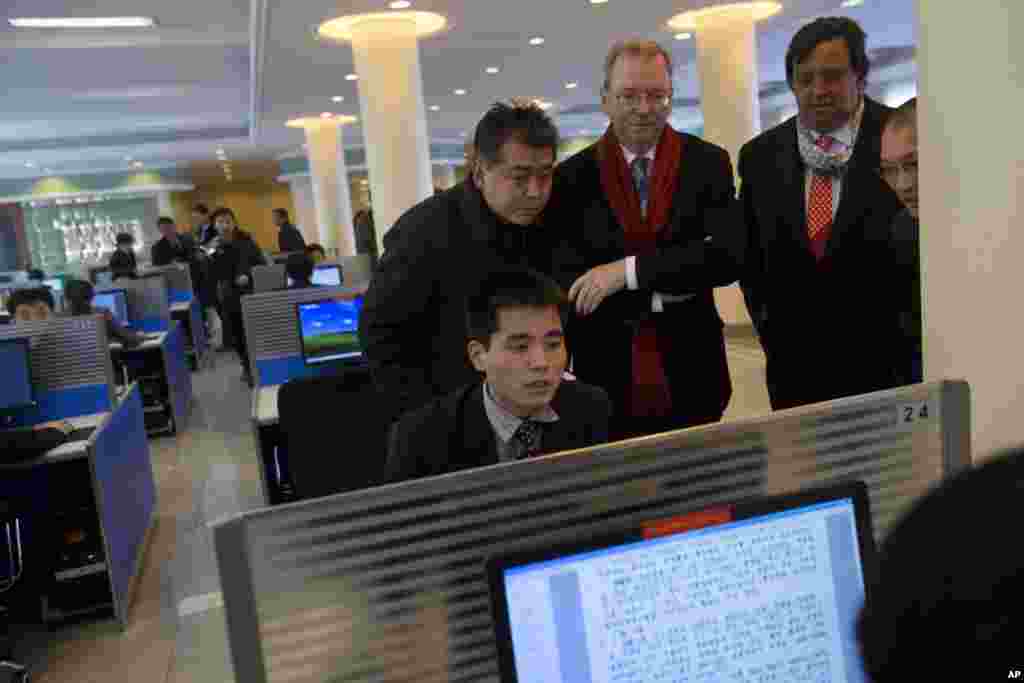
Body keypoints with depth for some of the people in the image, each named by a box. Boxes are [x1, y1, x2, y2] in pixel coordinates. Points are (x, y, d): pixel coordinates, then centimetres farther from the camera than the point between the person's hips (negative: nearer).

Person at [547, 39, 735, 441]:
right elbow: (567, 284, -6)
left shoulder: (708, 162, 0)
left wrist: (630, 270, -20)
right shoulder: (573, 177, -2)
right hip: (607, 377, 0)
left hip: (691, 373, 1)